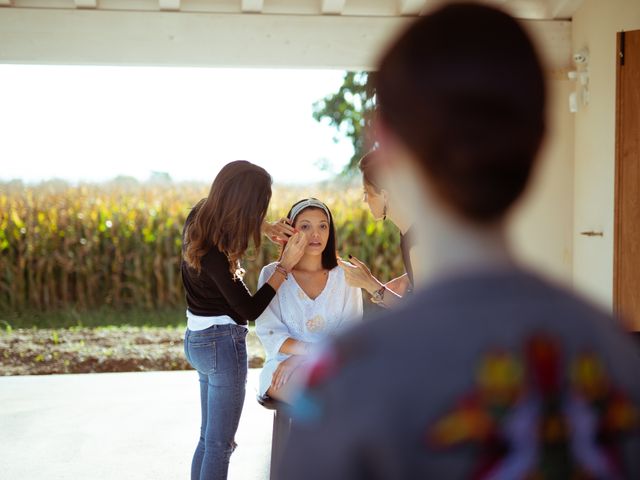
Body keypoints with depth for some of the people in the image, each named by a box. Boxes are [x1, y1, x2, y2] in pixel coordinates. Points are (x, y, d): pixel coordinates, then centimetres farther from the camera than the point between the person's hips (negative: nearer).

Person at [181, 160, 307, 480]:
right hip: (223, 344, -9)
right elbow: (251, 309, -20)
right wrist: (286, 264, -18)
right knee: (220, 444, 2)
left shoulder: (199, 217, -5)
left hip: (198, 339, 9)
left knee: (209, 437, 18)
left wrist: (266, 228, -1)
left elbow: (231, 219, 18)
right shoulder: (215, 254, -28)